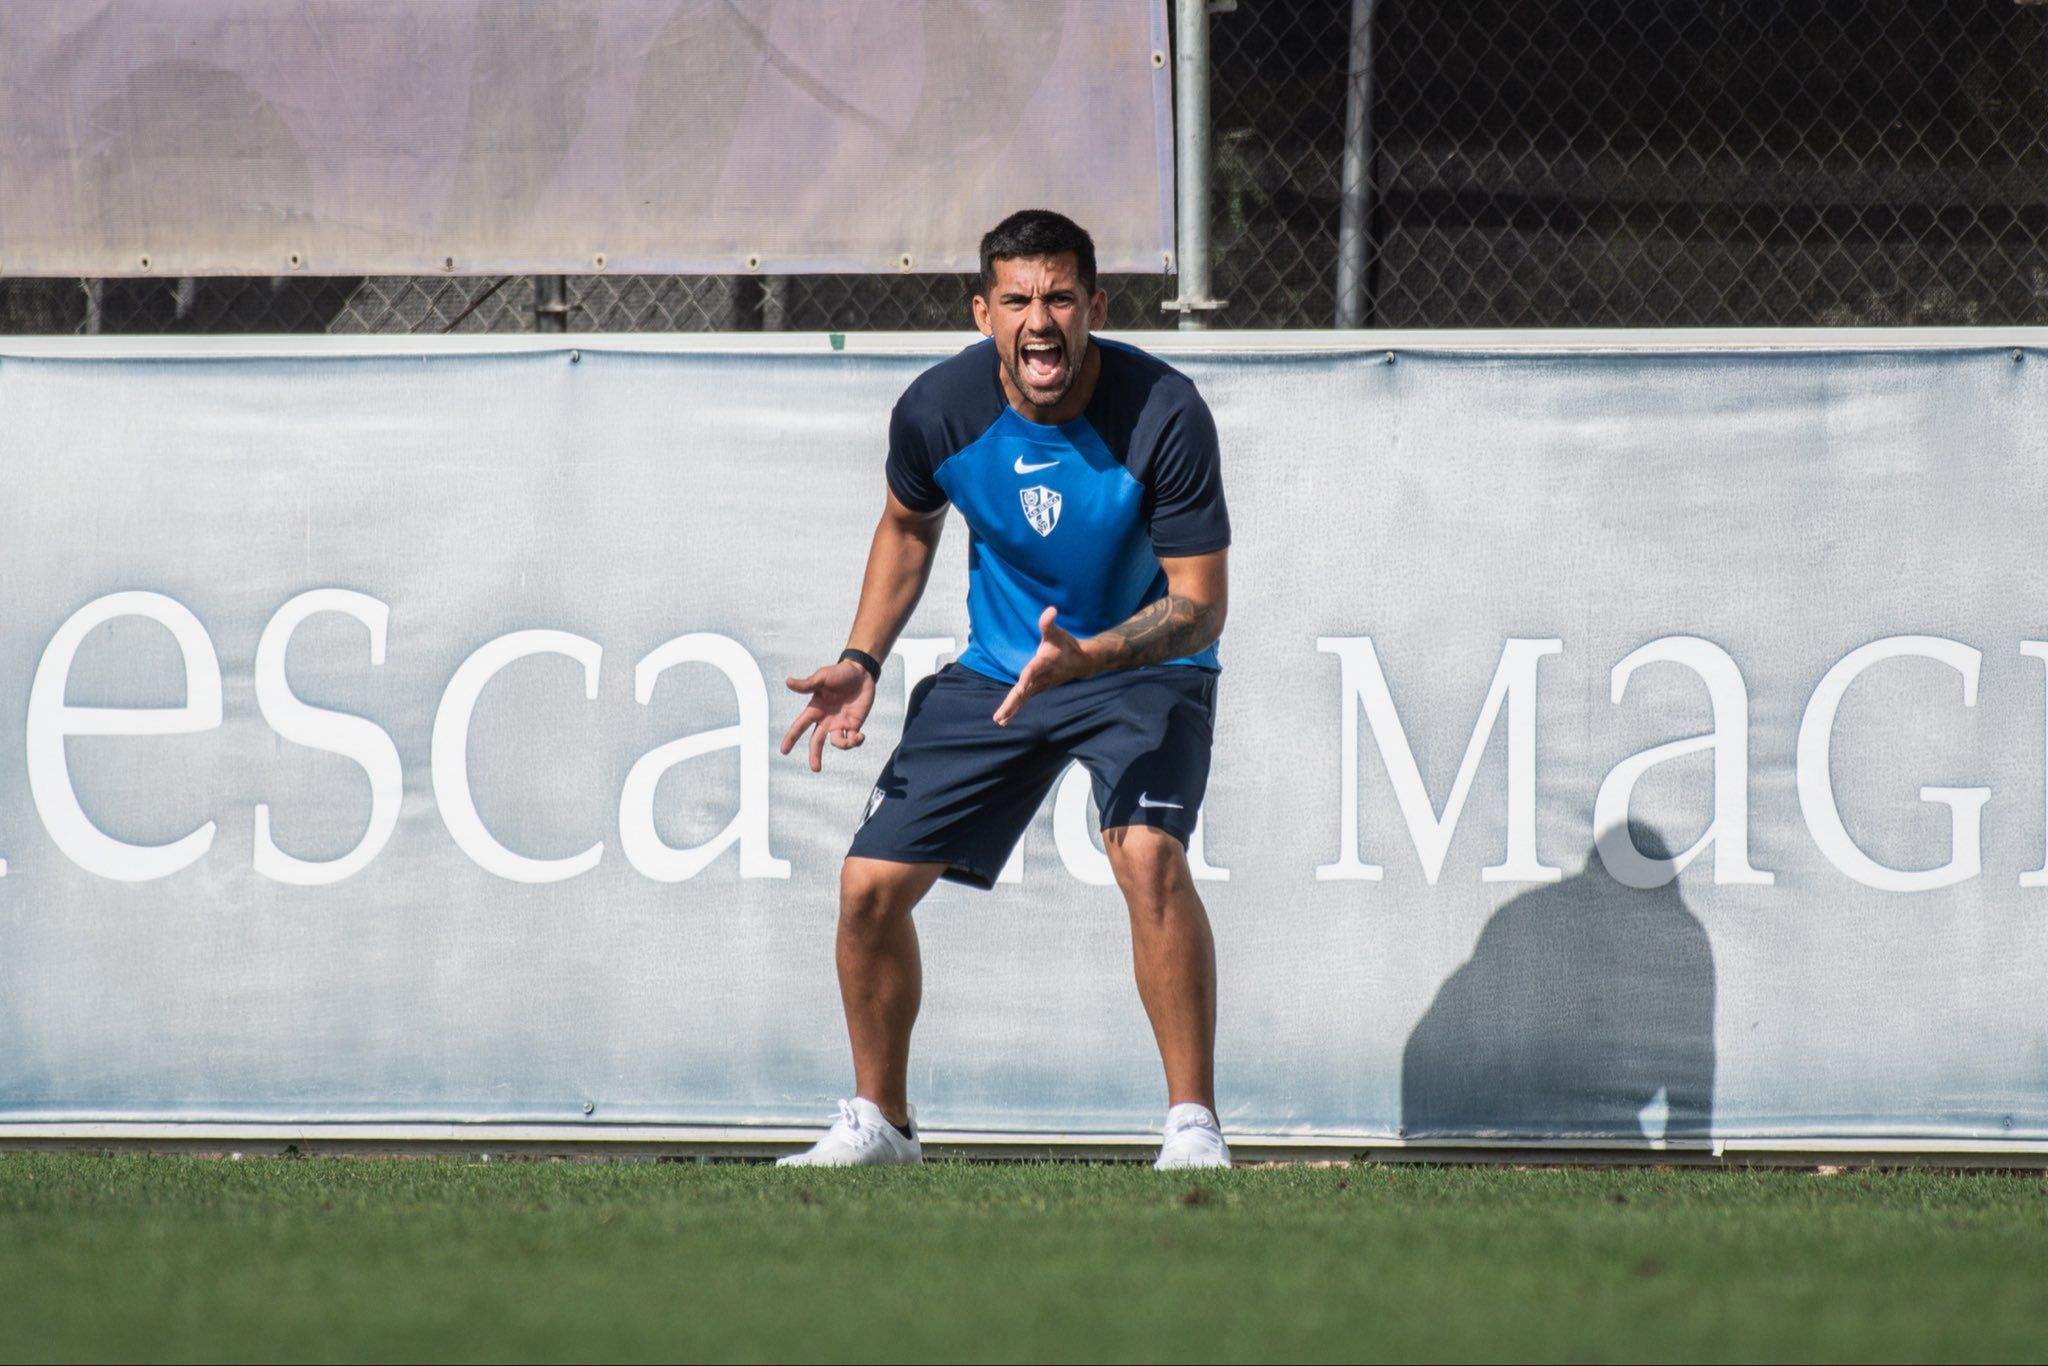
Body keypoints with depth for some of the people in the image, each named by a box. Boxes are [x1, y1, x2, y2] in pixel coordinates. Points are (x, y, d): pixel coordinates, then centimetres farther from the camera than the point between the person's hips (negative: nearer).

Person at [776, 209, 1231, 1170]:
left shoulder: (1163, 414, -26)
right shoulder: (938, 409, -14)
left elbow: (1200, 604, -23)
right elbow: (908, 525, 10)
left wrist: (1086, 657, -39)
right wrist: (862, 663, -1)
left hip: (1144, 668, -4)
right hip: (997, 670, 4)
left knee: (1148, 854, -32)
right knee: (871, 884, -3)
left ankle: (1192, 1126, -22)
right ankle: (878, 1121, 21)